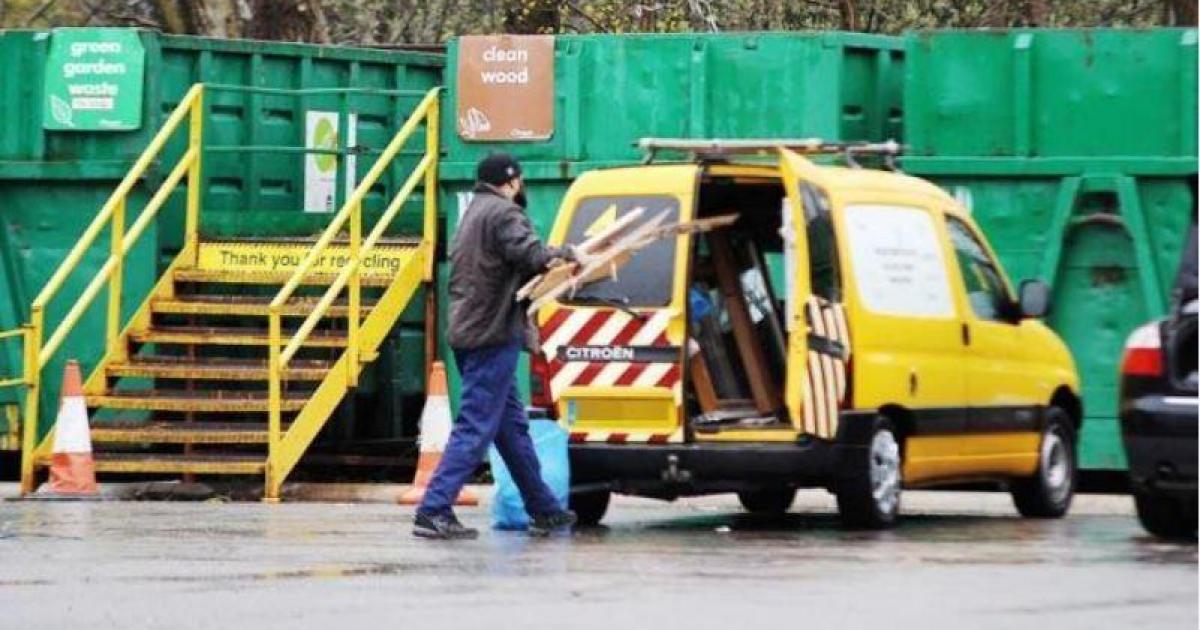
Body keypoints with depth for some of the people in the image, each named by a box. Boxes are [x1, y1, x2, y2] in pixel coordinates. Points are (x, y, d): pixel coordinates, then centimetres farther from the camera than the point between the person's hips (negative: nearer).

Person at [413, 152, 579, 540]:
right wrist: (562, 255, -3)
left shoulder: (473, 213, 22)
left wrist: (545, 262, 9)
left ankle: (544, 511, 24)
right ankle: (434, 511, -16)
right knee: (476, 427, -10)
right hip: (492, 335, -10)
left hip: (469, 331, 10)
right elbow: (530, 254, -22)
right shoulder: (503, 212, -9)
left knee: (512, 424, 16)